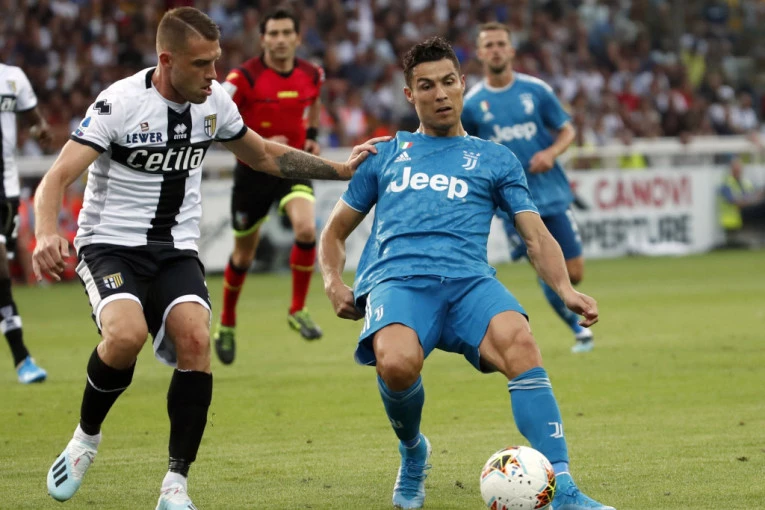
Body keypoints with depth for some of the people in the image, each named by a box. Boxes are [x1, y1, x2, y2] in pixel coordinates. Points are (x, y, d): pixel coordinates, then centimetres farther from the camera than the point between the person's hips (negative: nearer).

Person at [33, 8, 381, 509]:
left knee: (195, 338, -24)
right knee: (127, 334, -32)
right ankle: (86, 438, -3)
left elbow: (266, 156, 20)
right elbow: (59, 176, -20)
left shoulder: (214, 101, 2)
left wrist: (342, 169, 13)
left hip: (176, 251, 4)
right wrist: (47, 233, -40)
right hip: (111, 244, -4)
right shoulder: (121, 101, -15)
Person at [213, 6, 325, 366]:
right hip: (253, 170, -2)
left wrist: (312, 135, 7)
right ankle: (227, 325, 33)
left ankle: (298, 311, -9)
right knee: (243, 255, 9)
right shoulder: (245, 77, -16)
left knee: (306, 229, -25)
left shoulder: (311, 75, -2)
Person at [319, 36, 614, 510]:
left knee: (519, 342, -35)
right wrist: (334, 283, 8)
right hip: (395, 279, 0)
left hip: (468, 280, 0)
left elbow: (537, 236, 15)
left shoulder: (495, 159, 24)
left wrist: (565, 288, -6)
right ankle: (413, 452, 0)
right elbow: (335, 232, 30)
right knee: (397, 363, -35)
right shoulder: (385, 155, 26)